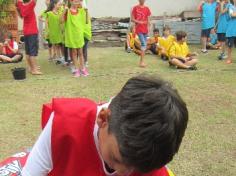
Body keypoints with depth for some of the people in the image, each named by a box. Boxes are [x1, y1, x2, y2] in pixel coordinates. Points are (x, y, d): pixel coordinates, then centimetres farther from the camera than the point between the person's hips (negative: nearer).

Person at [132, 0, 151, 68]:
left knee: (144, 44, 6)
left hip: (145, 29, 5)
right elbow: (132, 19, -3)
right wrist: (139, 22, -17)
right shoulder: (135, 8, -2)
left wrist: (148, 27, -6)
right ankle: (142, 61, -14)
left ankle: (141, 61, 16)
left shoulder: (147, 9, 9)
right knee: (143, 43, -16)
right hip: (138, 29, -5)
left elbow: (148, 20, 9)